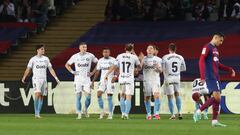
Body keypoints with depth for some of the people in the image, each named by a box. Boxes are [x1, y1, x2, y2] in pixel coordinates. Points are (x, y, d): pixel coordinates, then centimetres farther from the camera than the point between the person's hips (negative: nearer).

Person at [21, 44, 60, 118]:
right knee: (37, 94, -19)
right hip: (36, 79, -4)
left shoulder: (46, 59, 11)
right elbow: (28, 69, -3)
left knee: (41, 96, 5)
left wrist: (56, 78, 5)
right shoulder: (33, 59, 0)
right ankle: (36, 113, -18)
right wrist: (24, 77, -16)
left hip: (44, 79, 4)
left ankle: (38, 113, 11)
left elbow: (50, 69, 13)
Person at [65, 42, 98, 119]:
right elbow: (67, 65, 15)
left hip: (87, 79, 0)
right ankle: (79, 114, 1)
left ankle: (86, 110, 20)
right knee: (78, 96, -4)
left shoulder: (90, 56, 2)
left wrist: (93, 72, 4)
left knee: (88, 96, -6)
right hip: (78, 79, 0)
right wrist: (72, 72, 2)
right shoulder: (75, 56, 4)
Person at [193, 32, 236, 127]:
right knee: (216, 97, -19)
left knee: (217, 99, 5)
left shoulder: (215, 49, 21)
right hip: (210, 77, -9)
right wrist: (202, 76, -23)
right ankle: (198, 111, -12)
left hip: (216, 77, 9)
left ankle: (214, 121, 6)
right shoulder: (207, 47, -6)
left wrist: (229, 69, 23)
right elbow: (201, 61, -15)